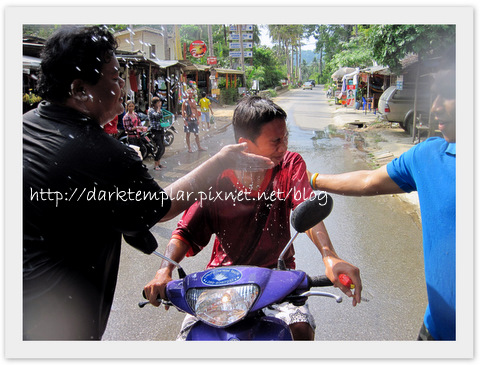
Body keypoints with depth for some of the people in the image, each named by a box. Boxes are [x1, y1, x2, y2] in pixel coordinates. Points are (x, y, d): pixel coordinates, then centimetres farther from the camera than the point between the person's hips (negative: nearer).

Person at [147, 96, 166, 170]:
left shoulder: (160, 110, 15)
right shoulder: (151, 110, -6)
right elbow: (156, 116, -24)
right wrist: (158, 108, -12)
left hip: (161, 130, 8)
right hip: (155, 131, -8)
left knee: (162, 148, 8)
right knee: (160, 148, -14)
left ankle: (158, 163, 21)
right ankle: (155, 165, -5)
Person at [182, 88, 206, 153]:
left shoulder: (194, 101, 11)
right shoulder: (185, 102, -4)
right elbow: (183, 112, -6)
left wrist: (197, 119, 12)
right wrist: (184, 121, -13)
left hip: (194, 119, 4)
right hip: (188, 120, -4)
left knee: (196, 134, 8)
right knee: (188, 134, 3)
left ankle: (199, 147, 15)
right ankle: (189, 148, 11)